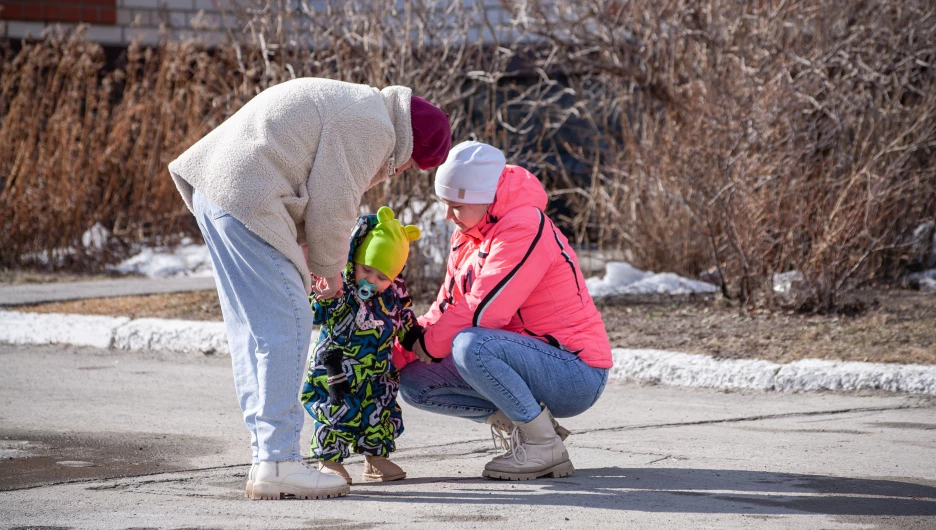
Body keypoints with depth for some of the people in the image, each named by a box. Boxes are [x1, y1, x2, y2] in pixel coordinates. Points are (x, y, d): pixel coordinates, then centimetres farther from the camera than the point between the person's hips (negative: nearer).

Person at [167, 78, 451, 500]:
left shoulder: (354, 105, 25)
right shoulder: (371, 125, -8)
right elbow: (331, 207, -9)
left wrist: (308, 255, 17)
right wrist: (328, 269, 7)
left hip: (212, 187, 11)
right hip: (246, 198, -11)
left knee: (251, 328, 13)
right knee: (286, 327, -9)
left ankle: (266, 456, 16)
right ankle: (277, 464, -11)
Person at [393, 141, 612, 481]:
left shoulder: (524, 228, -19)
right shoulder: (466, 237, 11)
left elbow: (483, 311, -24)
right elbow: (446, 309, 11)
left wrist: (428, 345, -10)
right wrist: (395, 356, -2)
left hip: (576, 373, -9)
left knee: (470, 345, -34)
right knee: (415, 382, 0)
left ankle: (544, 445, -19)